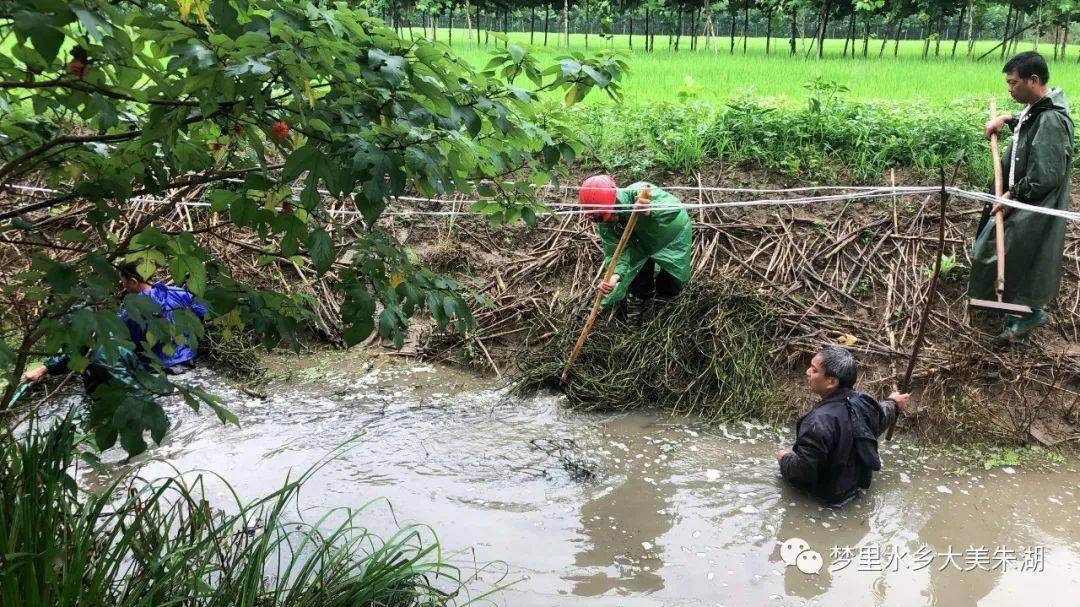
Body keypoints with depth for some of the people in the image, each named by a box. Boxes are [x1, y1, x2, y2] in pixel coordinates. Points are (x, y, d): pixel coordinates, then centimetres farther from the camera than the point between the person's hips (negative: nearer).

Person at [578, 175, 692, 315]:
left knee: (670, 289, -1)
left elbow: (675, 207, -53)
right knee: (638, 290, -1)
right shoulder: (604, 223, -25)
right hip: (643, 242, 3)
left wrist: (651, 211, -73)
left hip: (673, 232, -3)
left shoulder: (639, 192, -42)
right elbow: (614, 251, -27)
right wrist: (615, 275, -48)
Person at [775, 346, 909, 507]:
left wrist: (785, 459, -8)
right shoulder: (862, 401, -15)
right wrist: (893, 404, 32)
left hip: (831, 497, -7)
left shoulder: (819, 422, -38)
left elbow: (802, 472, -30)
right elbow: (881, 418, 9)